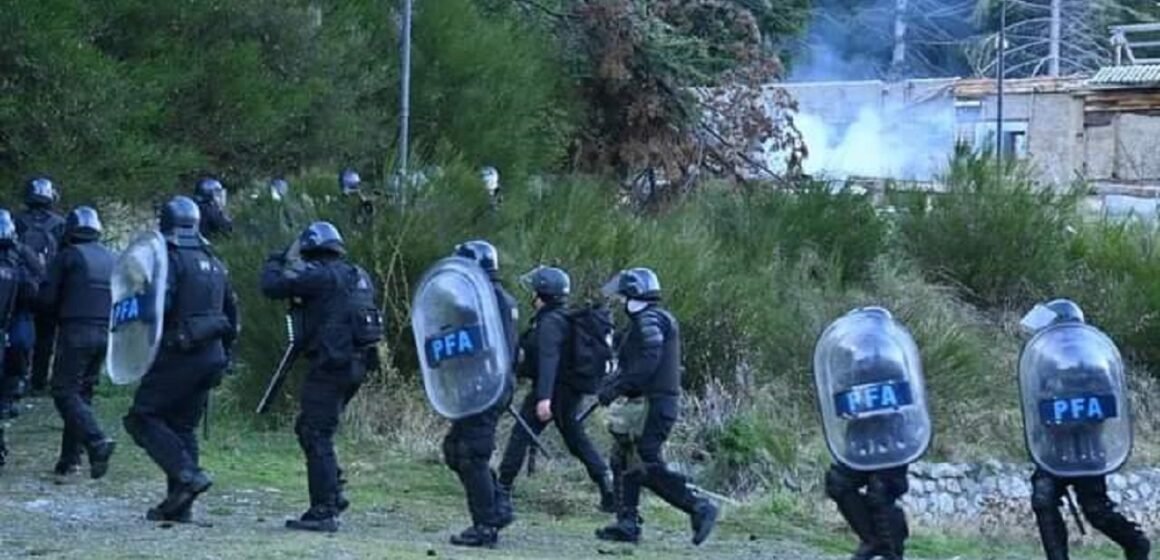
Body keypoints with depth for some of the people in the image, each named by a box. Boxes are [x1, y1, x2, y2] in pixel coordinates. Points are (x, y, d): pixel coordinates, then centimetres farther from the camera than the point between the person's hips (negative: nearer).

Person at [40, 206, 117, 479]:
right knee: (83, 392, 13)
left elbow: (47, 297, -3)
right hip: (104, 334, 6)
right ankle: (70, 456, 12)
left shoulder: (68, 255, -4)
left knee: (65, 392, -5)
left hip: (75, 332, -6)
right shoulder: (111, 258, 13)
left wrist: (59, 317, 14)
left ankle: (97, 442, -24)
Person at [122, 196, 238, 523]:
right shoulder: (214, 263, 15)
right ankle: (179, 506, 12)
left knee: (142, 418, -1)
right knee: (184, 425, 14)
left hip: (179, 354, -8)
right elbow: (232, 312, 19)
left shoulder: (170, 258, -9)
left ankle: (188, 474, -16)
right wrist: (225, 355, 24)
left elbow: (160, 304, -22)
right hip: (211, 355, 8)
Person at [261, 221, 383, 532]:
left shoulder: (321, 275, -10)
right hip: (357, 364, 9)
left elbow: (273, 286, -13)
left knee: (316, 436, -5)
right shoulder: (358, 275, 16)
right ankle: (332, 493, 19)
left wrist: (274, 264, 8)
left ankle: (323, 512, -7)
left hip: (332, 364, -9)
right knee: (309, 428, 20)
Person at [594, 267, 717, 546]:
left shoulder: (648, 320, -12)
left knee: (646, 467, -11)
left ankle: (698, 507, -11)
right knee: (624, 461, 12)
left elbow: (647, 363, -23)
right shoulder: (662, 319, 20)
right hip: (662, 401, 10)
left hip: (651, 404, -10)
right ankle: (627, 523, 12)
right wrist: (617, 383, 19)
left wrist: (616, 387, -19)